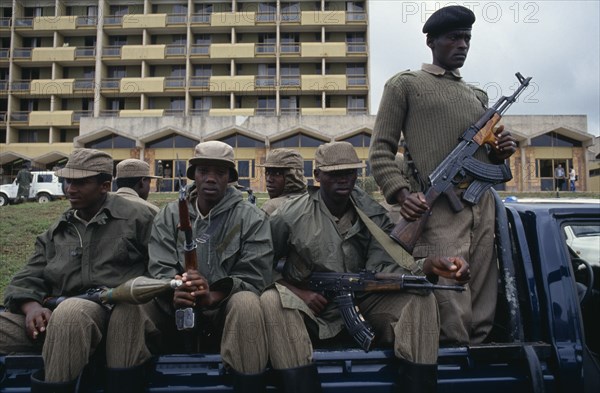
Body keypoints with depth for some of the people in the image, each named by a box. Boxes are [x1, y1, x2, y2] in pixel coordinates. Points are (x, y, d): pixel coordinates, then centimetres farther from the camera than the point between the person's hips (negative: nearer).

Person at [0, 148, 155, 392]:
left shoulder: (136, 217, 7)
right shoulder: (57, 232, 22)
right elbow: (28, 279, 15)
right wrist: (31, 306, -8)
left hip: (112, 310, -4)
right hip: (58, 311, 5)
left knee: (70, 313, -38)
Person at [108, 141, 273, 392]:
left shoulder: (251, 217, -4)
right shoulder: (169, 215, 5)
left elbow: (254, 277, -11)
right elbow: (160, 270, -4)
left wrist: (213, 296, -30)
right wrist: (173, 292, -29)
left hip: (225, 307, -2)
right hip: (175, 305, 3)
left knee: (247, 304, -36)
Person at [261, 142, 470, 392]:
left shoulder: (374, 215, -2)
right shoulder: (290, 216, -9)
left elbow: (380, 268, -15)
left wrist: (429, 265, -34)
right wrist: (297, 292, -16)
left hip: (362, 303, 2)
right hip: (311, 306, -2)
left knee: (420, 298, -19)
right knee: (272, 301, -33)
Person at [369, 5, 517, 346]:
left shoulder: (478, 96, 26)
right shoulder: (405, 84, 9)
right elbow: (381, 150, 2)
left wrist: (500, 152, 6)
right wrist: (402, 194, -14)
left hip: (484, 209, 6)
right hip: (436, 211, -6)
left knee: (482, 315, 7)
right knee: (451, 316, -9)